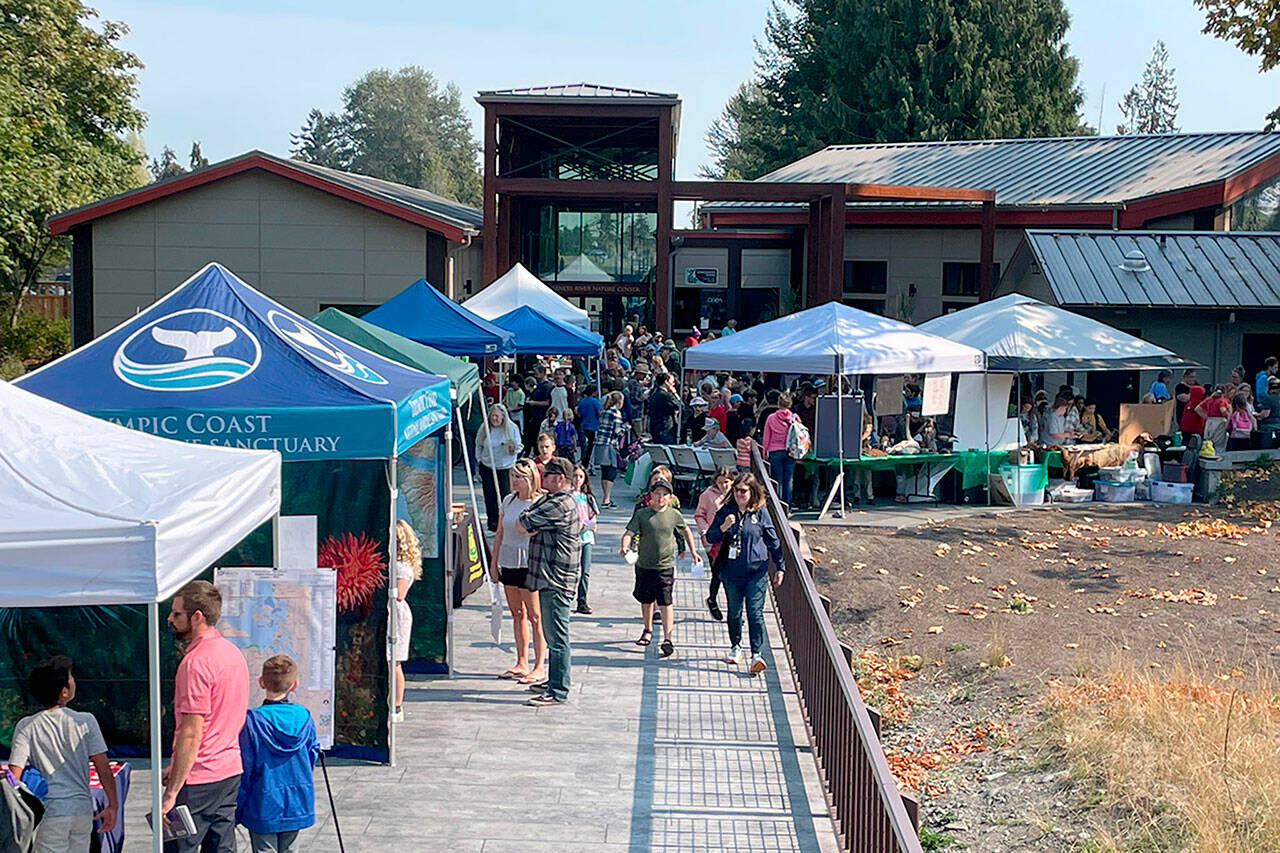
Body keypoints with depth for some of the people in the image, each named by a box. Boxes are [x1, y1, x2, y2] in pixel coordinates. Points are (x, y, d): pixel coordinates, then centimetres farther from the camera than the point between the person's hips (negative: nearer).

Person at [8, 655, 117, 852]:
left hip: (50, 813, -2)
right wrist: (113, 805, 5)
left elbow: (15, 775, -9)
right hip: (83, 809, 2)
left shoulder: (26, 727, -5)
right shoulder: (85, 721, -4)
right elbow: (103, 769, -3)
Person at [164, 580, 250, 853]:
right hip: (231, 771, 9)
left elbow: (191, 734, -21)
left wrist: (172, 791, -18)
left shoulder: (196, 662, -17)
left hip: (199, 779, -9)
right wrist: (175, 766, 21)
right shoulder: (233, 652, 11)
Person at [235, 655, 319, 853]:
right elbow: (312, 756, 6)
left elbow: (244, 770, -11)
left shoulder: (252, 721, -16)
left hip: (264, 807, -4)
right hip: (297, 806, 4)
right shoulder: (304, 717, -5)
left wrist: (237, 811, 0)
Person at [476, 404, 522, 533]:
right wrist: (479, 459, 7)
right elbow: (479, 446, 16)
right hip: (487, 467, 3)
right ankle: (492, 524, 16)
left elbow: (520, 446, 3)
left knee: (505, 495, -7)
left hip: (505, 467, -2)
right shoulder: (484, 428, 1)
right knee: (489, 496, 5)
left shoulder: (512, 428, -5)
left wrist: (514, 449, -18)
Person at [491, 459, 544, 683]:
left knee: (535, 616, -1)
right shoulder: (508, 501, 9)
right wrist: (493, 562, 13)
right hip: (507, 562, 7)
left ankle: (539, 667, 4)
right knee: (516, 614, 14)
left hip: (529, 563, -7)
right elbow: (500, 534, 15)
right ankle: (521, 663, 23)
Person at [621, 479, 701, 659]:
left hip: (665, 566, -1)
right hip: (644, 565, 1)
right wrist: (625, 546, -29)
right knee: (646, 601, 16)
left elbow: (686, 531, 19)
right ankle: (648, 630, 36)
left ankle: (668, 638, -10)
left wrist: (693, 551, 18)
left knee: (665, 602, -10)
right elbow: (629, 533, -9)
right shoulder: (642, 514, -3)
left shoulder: (674, 515, 1)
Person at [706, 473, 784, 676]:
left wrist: (779, 567, 8)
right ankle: (735, 647, 32)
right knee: (734, 612, 13)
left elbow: (773, 541, 7)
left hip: (756, 571, -2)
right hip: (731, 571, 2)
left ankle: (757, 654, -10)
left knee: (755, 612, -9)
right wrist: (723, 528, -18)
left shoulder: (760, 512, -1)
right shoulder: (726, 511, 2)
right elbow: (711, 537, 2)